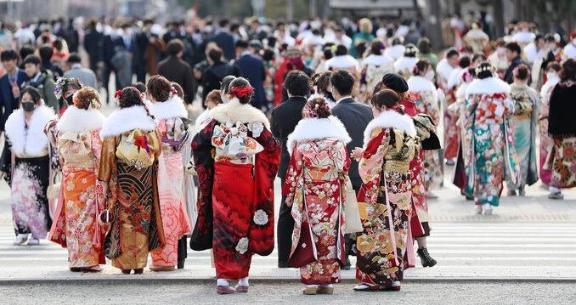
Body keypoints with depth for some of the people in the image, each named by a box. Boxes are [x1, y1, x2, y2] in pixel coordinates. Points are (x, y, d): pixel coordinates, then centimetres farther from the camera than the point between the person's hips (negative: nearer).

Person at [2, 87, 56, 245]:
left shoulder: (45, 119, -1)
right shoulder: (14, 121, 11)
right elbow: (11, 147, 14)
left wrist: (52, 167, -9)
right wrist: (10, 166, 10)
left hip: (40, 165, -4)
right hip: (21, 165, 4)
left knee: (37, 198, -3)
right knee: (18, 197, -7)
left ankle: (36, 233, 6)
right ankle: (22, 231, 0)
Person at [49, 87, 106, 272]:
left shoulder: (64, 125, 7)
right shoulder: (95, 124, -9)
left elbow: (61, 154, 9)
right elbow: (100, 153, -12)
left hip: (69, 176, 5)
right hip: (90, 175, -5)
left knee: (73, 215, 10)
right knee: (89, 215, -1)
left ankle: (74, 260, 12)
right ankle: (89, 260, -4)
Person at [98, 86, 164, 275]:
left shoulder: (114, 123, -3)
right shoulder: (147, 121, 4)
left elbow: (108, 153, -5)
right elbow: (157, 149, 1)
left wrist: (104, 180, -2)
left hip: (122, 177, -2)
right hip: (145, 178, 2)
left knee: (124, 217, 4)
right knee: (142, 217, 8)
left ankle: (125, 262, 3)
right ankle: (140, 263, 8)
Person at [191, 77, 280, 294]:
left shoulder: (219, 117, 0)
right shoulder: (255, 118, -4)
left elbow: (197, 142, 0)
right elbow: (273, 146, -7)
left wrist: (209, 162, 14)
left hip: (221, 177, 1)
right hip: (246, 178, 0)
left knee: (223, 224, 3)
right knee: (244, 225, 10)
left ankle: (222, 279, -6)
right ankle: (243, 279, 12)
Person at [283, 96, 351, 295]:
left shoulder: (301, 141, -6)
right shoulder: (338, 139, 1)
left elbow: (294, 171, -3)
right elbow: (345, 168, 6)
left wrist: (289, 194, 9)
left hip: (309, 198, -2)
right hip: (333, 198, 2)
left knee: (310, 236, 2)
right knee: (331, 236, 6)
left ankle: (311, 280, -1)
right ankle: (329, 280, 7)